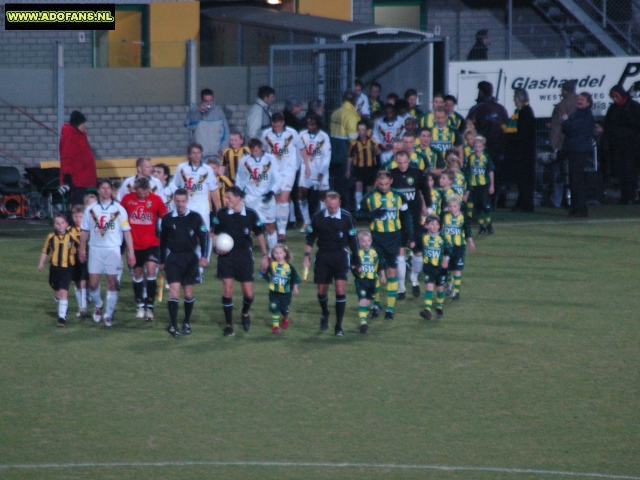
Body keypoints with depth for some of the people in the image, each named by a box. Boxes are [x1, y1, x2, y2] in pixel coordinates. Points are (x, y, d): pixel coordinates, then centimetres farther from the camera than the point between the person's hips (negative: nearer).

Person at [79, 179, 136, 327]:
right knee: (93, 283, -2)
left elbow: (126, 231, 0)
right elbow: (85, 231, 11)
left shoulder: (119, 209, 1)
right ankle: (98, 305, 26)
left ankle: (109, 314, 9)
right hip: (95, 249, 1)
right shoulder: (91, 209, 6)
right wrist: (82, 249, 6)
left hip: (113, 250, -1)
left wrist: (131, 252, -4)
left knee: (112, 283, -1)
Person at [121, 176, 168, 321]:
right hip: (135, 244, 2)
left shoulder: (156, 199, -6)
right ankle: (140, 305, 28)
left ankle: (149, 306, -7)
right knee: (137, 273, 10)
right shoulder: (127, 199, -3)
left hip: (152, 243, -2)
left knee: (151, 270, -16)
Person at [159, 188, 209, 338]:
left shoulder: (195, 217, 0)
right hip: (173, 258, 0)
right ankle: (173, 324, -14)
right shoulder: (167, 219, 3)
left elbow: (203, 237, 1)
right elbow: (163, 241, 12)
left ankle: (186, 323, 20)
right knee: (174, 291, -13)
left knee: (188, 293, 6)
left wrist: (203, 256, -10)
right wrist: (162, 261, 14)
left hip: (190, 258, 0)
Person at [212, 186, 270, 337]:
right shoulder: (222, 213, -3)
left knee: (248, 293, 0)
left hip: (244, 255, 0)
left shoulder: (251, 214, -5)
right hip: (226, 255, 0)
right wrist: (217, 247, -11)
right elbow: (215, 234, 9)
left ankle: (245, 314, 34)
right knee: (227, 290, -7)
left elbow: (259, 235, 7)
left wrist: (265, 256, 6)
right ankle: (229, 325, 5)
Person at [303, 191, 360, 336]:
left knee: (340, 290, -12)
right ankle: (325, 315, 38)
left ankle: (338, 326, -5)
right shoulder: (318, 217, -2)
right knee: (322, 291, 6)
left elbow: (353, 239, 2)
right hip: (322, 256, 2)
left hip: (340, 255, -2)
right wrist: (306, 257, 3)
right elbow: (310, 238, 9)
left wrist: (356, 261, 5)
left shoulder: (346, 217, -6)